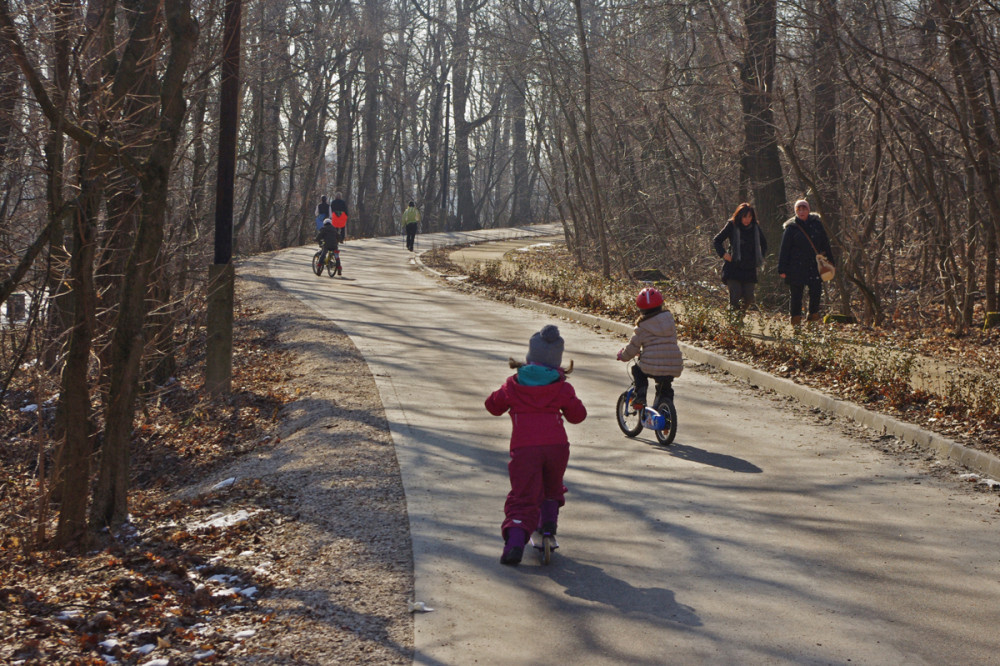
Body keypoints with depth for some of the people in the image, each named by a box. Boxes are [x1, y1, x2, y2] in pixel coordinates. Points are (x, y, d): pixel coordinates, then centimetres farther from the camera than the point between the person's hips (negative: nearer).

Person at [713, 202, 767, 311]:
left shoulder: (755, 227, 7)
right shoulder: (732, 225, -4)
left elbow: (764, 244, 25)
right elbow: (716, 240, 2)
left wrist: (760, 257, 13)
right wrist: (723, 254, -11)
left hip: (750, 269, 3)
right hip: (733, 268, -3)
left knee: (748, 298, -1)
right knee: (735, 297, -14)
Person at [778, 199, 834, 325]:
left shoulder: (817, 224, 8)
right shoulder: (791, 227, 1)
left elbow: (825, 244, 15)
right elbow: (784, 250, 2)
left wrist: (830, 262, 14)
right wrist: (782, 270, -2)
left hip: (814, 266, 2)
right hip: (796, 267, -2)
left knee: (816, 291, -2)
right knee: (796, 295, 2)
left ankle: (814, 315, 16)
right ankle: (795, 319, 13)